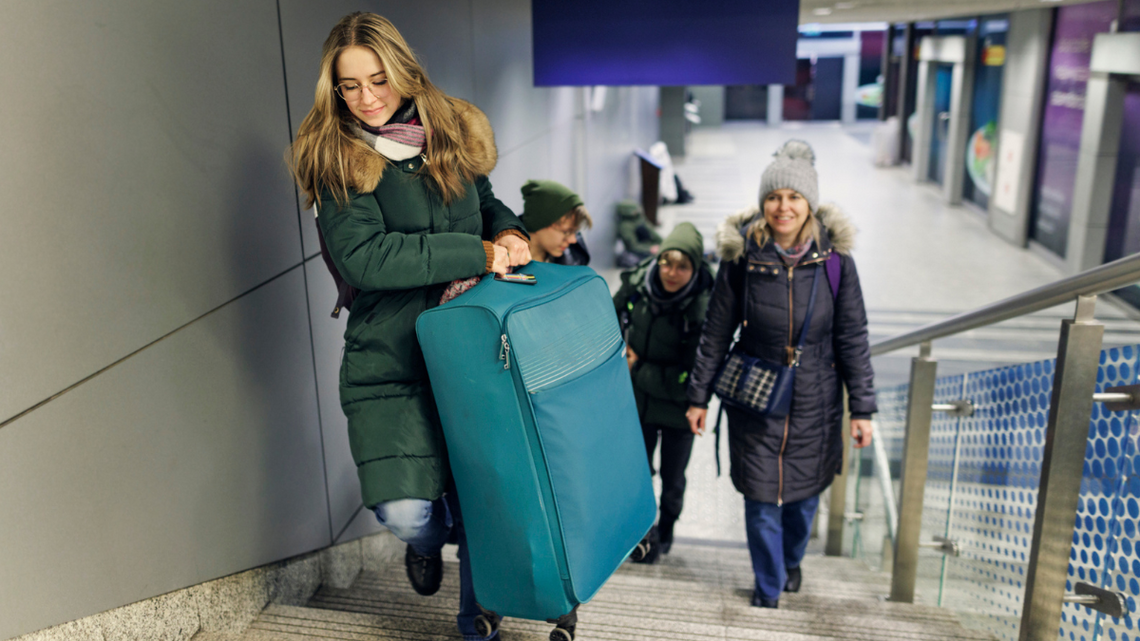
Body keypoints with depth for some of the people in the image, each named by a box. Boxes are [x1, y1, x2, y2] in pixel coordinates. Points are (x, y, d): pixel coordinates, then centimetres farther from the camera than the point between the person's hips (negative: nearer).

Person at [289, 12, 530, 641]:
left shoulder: (453, 132, 7)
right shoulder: (333, 158, -5)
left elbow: (487, 203, 23)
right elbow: (362, 257, -19)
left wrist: (508, 232, -1)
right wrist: (479, 254, -20)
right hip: (390, 362, -3)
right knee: (405, 510, -13)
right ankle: (427, 541, 28)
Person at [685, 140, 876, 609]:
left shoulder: (834, 257, -10)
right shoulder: (742, 254, -11)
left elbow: (853, 338, -2)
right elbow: (716, 331, -1)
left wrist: (862, 408, -2)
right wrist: (699, 395, 2)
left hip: (814, 399, 1)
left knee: (804, 493, 16)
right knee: (760, 497, 6)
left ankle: (792, 561, 49)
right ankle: (768, 587, 31)